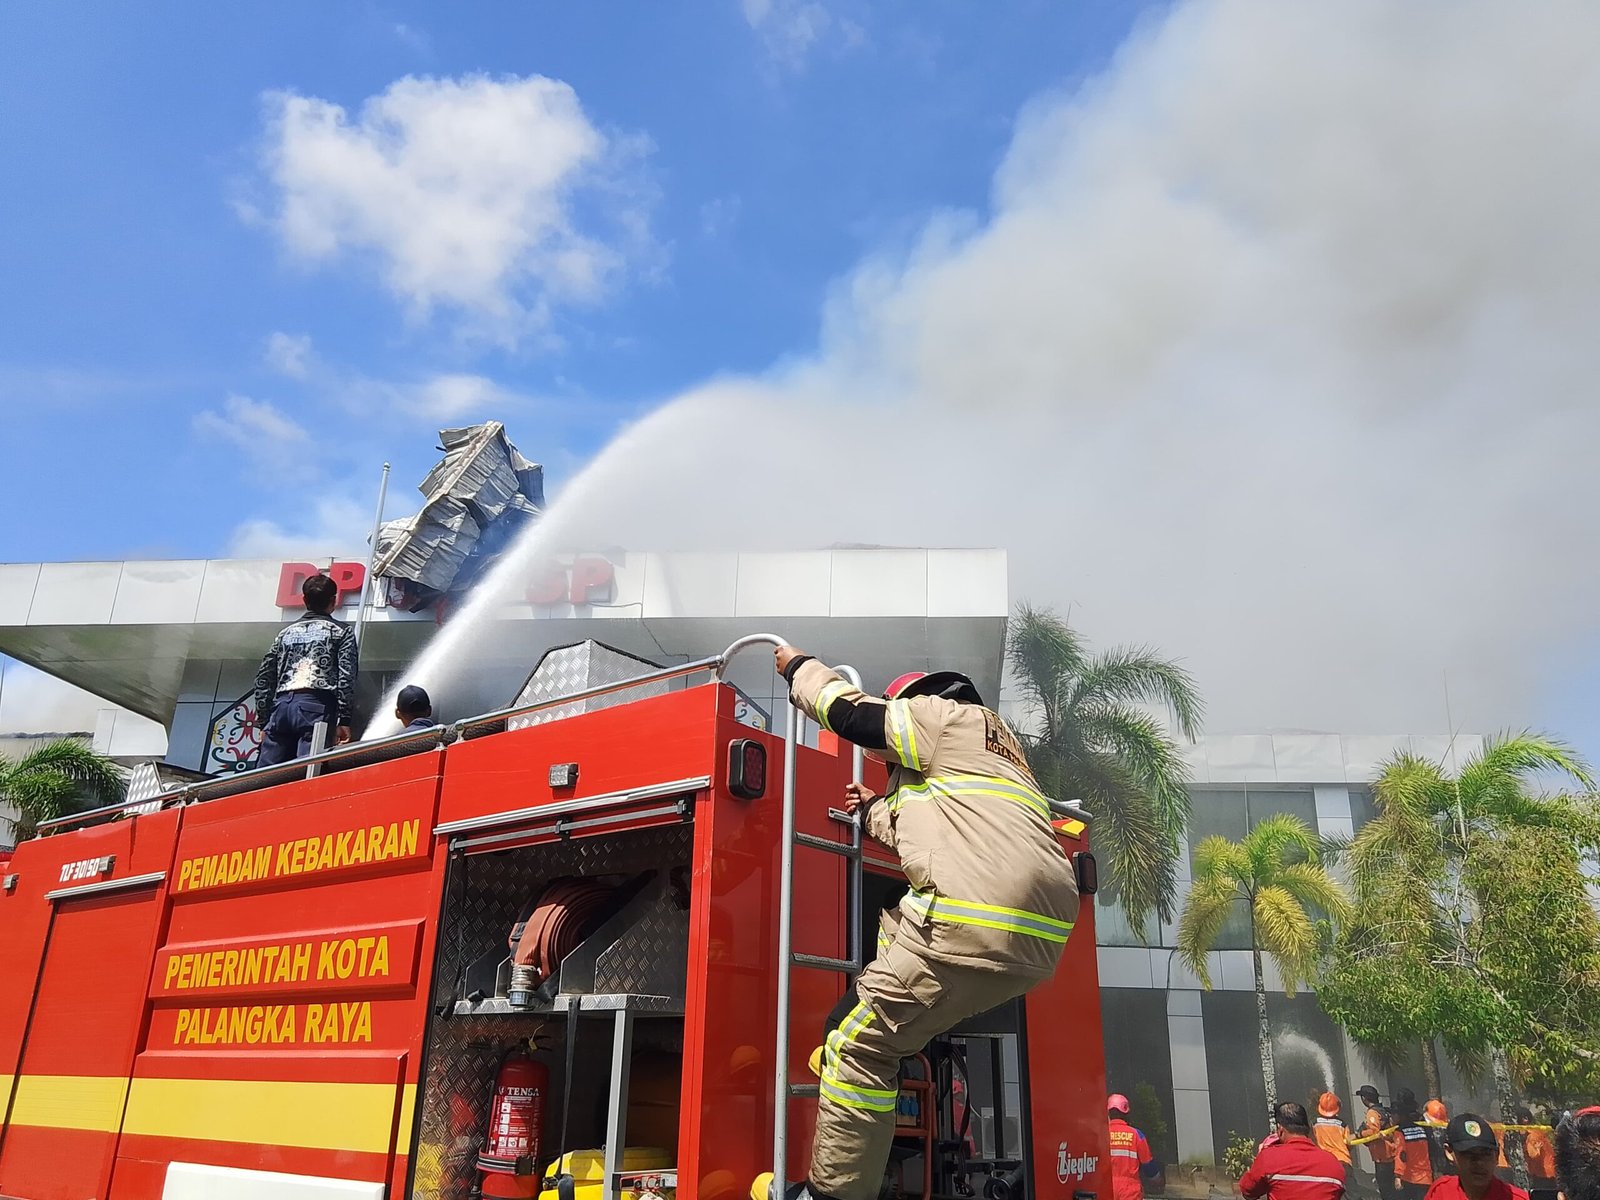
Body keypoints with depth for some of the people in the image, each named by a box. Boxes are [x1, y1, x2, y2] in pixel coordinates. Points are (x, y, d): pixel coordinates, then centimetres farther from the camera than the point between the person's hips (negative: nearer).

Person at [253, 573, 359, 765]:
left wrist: (264, 723, 22)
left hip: (281, 706, 4)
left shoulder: (286, 632, 26)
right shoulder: (340, 631, 12)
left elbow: (264, 679, 21)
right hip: (316, 707, -4)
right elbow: (346, 678, -2)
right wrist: (344, 721, -5)